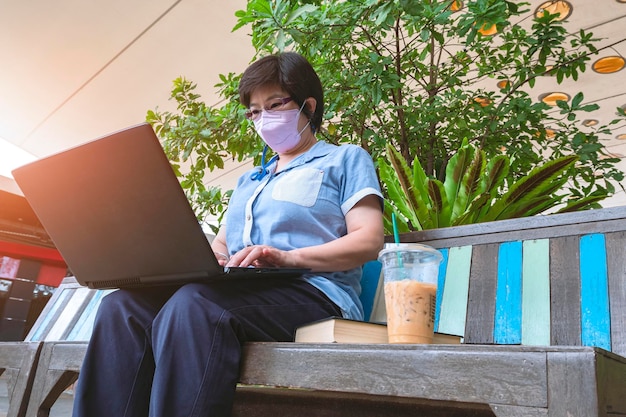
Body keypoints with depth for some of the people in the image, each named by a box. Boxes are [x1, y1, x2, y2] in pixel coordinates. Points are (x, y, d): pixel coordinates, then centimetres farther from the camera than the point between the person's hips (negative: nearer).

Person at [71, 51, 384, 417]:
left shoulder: (344, 159, 12)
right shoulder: (248, 180, 33)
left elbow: (369, 241, -2)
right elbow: (221, 244, 28)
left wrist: (287, 256, -17)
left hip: (311, 292, -6)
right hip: (243, 291, 7)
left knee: (192, 306, -35)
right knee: (122, 307, -19)